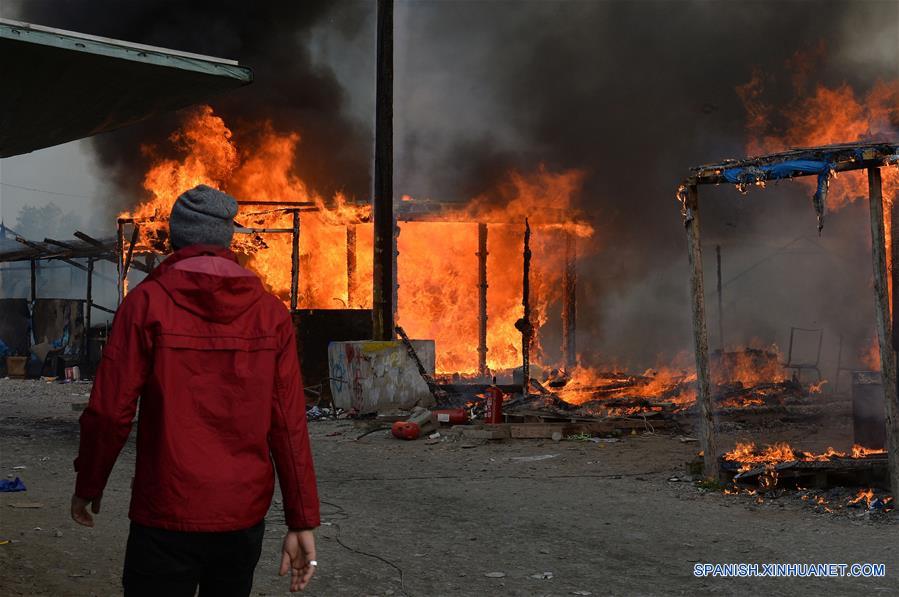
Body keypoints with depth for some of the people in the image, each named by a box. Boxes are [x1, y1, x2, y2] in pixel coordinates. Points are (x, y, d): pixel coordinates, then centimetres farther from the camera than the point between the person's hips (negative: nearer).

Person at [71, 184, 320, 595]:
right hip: (244, 519, 3)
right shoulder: (270, 313, 1)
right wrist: (302, 521, 2)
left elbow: (109, 413, -8)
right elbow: (289, 425, -2)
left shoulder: (147, 303, -7)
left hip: (166, 519, -3)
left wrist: (87, 485, 8)